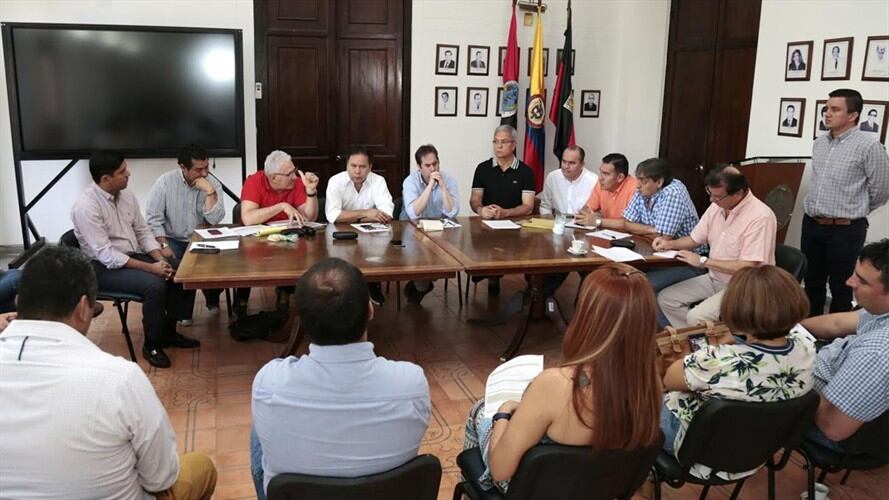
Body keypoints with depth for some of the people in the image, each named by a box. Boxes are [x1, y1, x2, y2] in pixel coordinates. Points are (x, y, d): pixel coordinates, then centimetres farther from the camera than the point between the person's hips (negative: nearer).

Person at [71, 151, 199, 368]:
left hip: (133, 255, 8)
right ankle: (152, 345, -8)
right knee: (155, 284, -28)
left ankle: (168, 332, 8)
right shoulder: (86, 206, -22)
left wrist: (160, 259, -10)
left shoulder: (126, 195, 1)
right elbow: (105, 255, -25)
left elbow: (143, 231, 8)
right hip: (104, 267, -8)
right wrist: (150, 268, -27)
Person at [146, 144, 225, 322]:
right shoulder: (165, 182, -8)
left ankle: (212, 298, 11)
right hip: (173, 239, -1)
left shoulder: (213, 184, -4)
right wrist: (163, 245, -19)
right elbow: (153, 217, -10)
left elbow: (215, 219, -14)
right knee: (174, 267, -29)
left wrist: (209, 192, -24)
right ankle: (182, 311, -2)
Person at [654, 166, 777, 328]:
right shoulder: (717, 206, 1)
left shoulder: (760, 217, -23)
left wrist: (703, 261, -20)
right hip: (714, 278, 8)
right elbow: (695, 239, 15)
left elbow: (747, 267, -27)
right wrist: (670, 244, -5)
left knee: (696, 317, -27)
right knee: (666, 299, -1)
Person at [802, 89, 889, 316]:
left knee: (840, 287, 7)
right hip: (811, 225, 6)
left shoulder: (868, 145, -12)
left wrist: (855, 212, 6)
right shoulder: (819, 143, 8)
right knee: (812, 282, 16)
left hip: (845, 230, -6)